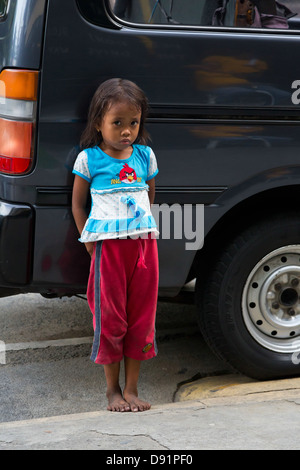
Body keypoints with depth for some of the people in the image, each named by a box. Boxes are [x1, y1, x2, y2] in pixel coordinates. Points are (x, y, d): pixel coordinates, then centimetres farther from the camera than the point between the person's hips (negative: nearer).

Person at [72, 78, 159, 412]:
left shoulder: (145, 156, 8)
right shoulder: (89, 159, -1)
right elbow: (77, 204, 7)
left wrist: (142, 226, 11)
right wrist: (88, 240, 1)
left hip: (144, 243, 3)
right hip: (108, 244, -3)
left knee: (141, 318, 6)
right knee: (110, 319, 2)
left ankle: (131, 389, 17)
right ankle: (112, 390, 16)